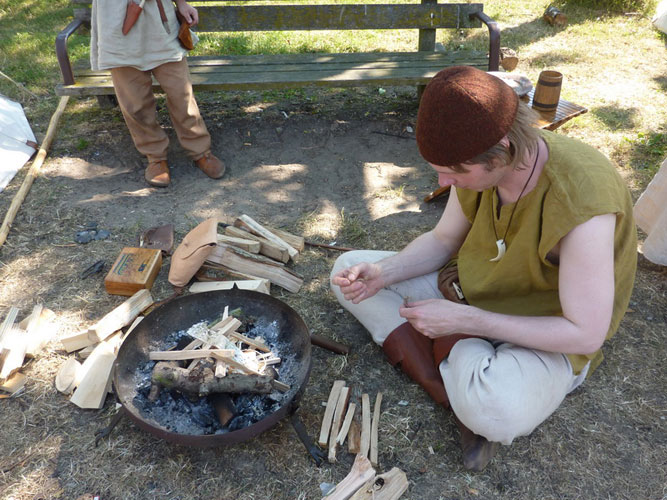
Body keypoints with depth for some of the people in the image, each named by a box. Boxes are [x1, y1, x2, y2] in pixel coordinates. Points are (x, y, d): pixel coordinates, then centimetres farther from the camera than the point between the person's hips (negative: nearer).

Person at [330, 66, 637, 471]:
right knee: (348, 269, -4)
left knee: (495, 411, -41)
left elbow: (587, 334, -27)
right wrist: (381, 274, -16)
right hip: (469, 292, 7)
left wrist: (463, 320, -28)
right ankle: (460, 397, -13)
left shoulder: (581, 201, -33)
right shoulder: (477, 163, -13)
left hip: (549, 337, -7)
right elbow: (443, 240, 2)